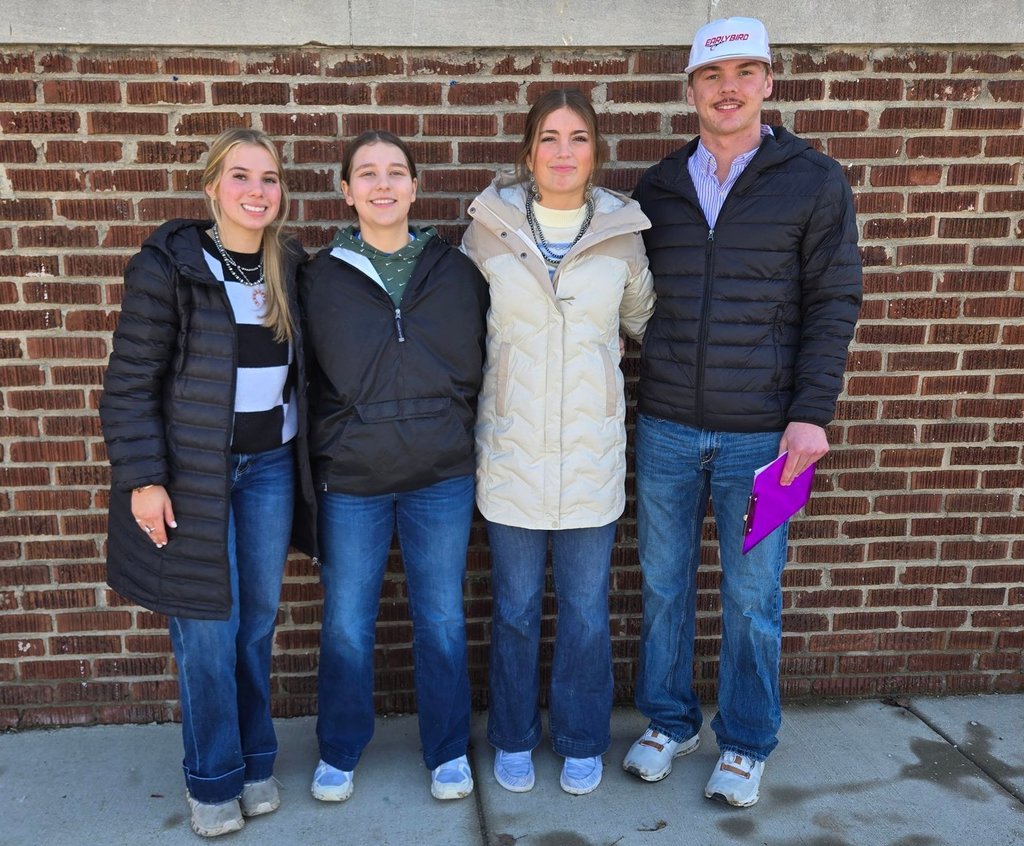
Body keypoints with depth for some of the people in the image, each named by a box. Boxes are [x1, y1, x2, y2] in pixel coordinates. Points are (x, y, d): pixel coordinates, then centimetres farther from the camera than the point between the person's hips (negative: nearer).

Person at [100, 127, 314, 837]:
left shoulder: (292, 269, 5)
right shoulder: (167, 266, -8)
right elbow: (130, 385, -8)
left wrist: (304, 462, 7)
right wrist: (143, 478, -13)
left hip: (270, 466, 4)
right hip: (194, 471, -4)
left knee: (259, 622, 11)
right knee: (208, 628, 2)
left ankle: (257, 763, 29)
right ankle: (214, 781, 21)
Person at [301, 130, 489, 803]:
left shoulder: (456, 272, 2)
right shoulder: (322, 277, 0)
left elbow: (484, 366, 9)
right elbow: (309, 379, 5)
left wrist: (463, 441, 5)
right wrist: (320, 459, 3)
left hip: (442, 480, 1)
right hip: (350, 480, 0)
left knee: (442, 620, 11)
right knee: (346, 626, 10)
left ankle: (449, 751, 31)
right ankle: (339, 753, 32)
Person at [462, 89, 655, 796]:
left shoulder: (621, 233, 0)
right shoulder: (489, 228, -2)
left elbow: (643, 318, 17)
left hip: (591, 452, 1)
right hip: (512, 451, 0)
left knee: (586, 610, 10)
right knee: (515, 607, 12)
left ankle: (582, 743, 32)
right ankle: (513, 740, 34)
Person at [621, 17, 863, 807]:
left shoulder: (815, 181, -1)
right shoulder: (658, 187, 7)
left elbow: (834, 303, -4)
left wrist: (812, 412, -12)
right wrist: (631, 384, 1)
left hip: (761, 435, -3)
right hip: (665, 429, 3)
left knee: (752, 597, 8)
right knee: (664, 585, 13)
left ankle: (747, 742, 27)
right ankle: (670, 721, 32)